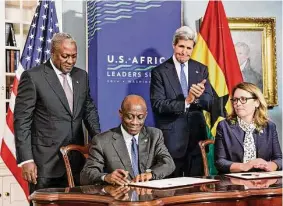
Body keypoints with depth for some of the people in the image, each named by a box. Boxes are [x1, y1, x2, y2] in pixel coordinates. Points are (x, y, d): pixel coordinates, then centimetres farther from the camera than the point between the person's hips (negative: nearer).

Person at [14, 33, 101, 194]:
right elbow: (22, 120, -8)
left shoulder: (81, 76, 11)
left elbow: (89, 110, 18)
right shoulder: (33, 77, -7)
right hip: (45, 162, -5)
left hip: (76, 160, 5)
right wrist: (26, 160, -14)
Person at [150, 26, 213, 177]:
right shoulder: (160, 72, -2)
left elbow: (209, 103, 3)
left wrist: (197, 97, -19)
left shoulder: (201, 70, 9)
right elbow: (157, 105, -11)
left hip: (196, 136, 3)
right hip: (171, 138, -3)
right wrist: (185, 102, -23)